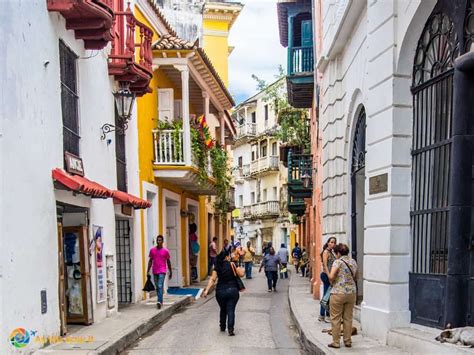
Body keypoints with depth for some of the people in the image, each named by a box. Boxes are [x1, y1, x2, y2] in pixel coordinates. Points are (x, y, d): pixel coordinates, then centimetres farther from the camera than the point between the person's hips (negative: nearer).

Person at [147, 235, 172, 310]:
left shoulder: (165, 251, -1)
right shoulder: (152, 250, 6)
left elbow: (168, 262, 6)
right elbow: (150, 261, 10)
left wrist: (170, 272, 8)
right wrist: (148, 271, 5)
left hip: (162, 271, -4)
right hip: (155, 272, 4)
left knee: (160, 286, -16)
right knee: (157, 287, 11)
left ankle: (159, 302, -23)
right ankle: (161, 301, 25)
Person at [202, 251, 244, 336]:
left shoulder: (217, 267, 2)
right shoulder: (232, 265, -6)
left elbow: (212, 279, -6)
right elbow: (241, 274, -7)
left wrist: (206, 290, -8)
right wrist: (241, 269, 15)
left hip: (220, 291, 3)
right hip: (232, 290, -3)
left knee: (223, 310, 21)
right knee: (231, 310, -1)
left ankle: (222, 327, 33)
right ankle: (230, 329, -11)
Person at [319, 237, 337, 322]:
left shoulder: (331, 252, 16)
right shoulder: (326, 252, -9)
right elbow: (325, 265, -17)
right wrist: (329, 276, -24)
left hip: (330, 276, 8)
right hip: (326, 275, -8)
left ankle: (328, 313, 19)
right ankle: (322, 316, -1)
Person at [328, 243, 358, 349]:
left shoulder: (338, 262, -11)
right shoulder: (353, 262, 9)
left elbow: (331, 277, -20)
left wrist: (332, 283, -2)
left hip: (338, 293, -6)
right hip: (352, 292, 6)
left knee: (336, 318, 4)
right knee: (348, 318, 13)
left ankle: (336, 342, 8)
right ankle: (348, 341, 19)